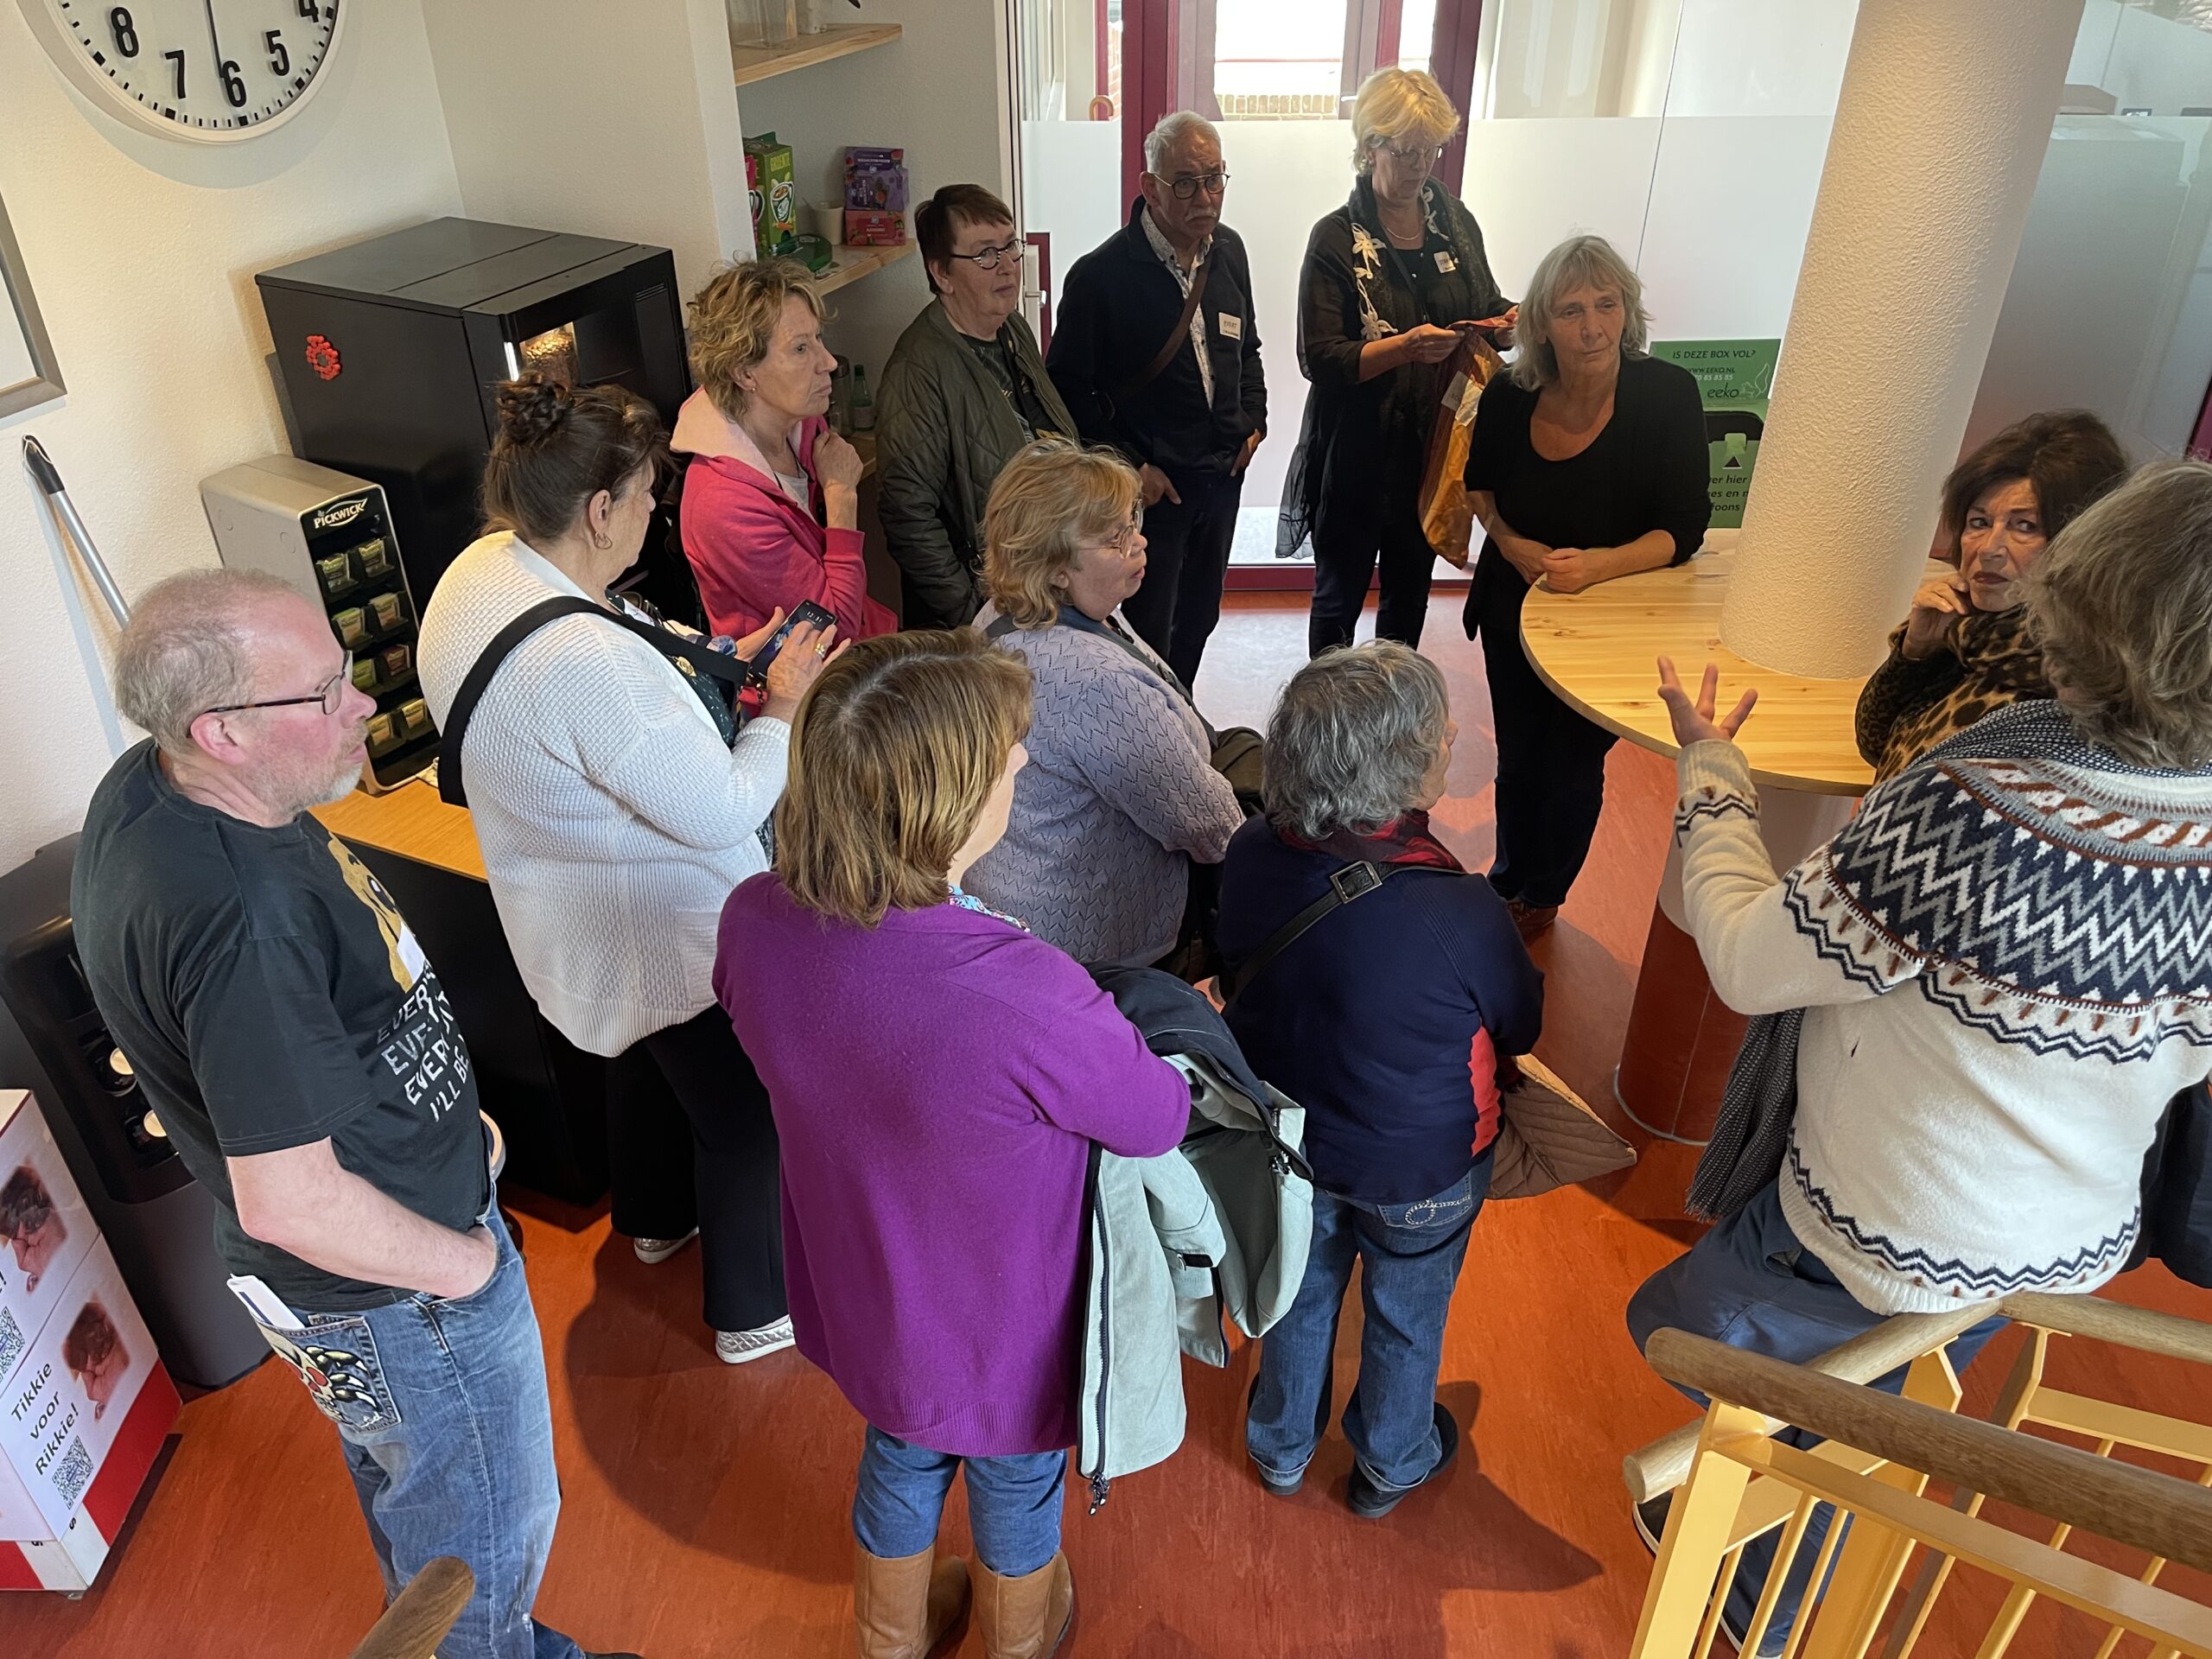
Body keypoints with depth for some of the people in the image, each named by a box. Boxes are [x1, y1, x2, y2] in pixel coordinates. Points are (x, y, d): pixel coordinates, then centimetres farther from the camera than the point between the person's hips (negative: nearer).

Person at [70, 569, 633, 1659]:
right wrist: (461, 1262, -16)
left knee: (403, 1486, 33)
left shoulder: (147, 787, -7)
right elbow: (290, 1203, -33)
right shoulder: (241, 922, -39)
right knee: (488, 1532, 16)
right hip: (390, 1289, -10)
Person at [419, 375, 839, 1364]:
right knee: (743, 1116, 14)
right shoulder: (588, 660, -39)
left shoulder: (478, 571, -9)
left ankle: (654, 1221, 60)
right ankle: (754, 1311, 36)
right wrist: (784, 709, -16)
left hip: (580, 923, 10)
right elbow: (722, 812, -30)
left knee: (649, 1061, 34)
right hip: (671, 938, -10)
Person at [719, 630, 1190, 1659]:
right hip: (1003, 1337, -4)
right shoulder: (1032, 1001, -43)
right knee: (1017, 1492, 30)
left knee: (898, 1459, 35)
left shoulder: (754, 923, -24)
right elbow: (1162, 1121, -22)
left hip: (860, 1302, 5)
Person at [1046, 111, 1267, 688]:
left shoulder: (1229, 251, 4)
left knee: (1199, 616, 20)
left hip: (1222, 474, 7)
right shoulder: (1101, 275, -17)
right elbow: (1069, 386, -12)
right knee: (1150, 630, 3)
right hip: (1151, 485, -6)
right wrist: (1129, 465, -15)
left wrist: (1254, 420, 5)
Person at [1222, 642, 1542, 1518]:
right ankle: (1391, 1464, 55)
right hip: (1418, 1168, -3)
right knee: (1406, 1320, 27)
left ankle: (1281, 1446, 57)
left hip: (1286, 1143, 4)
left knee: (1299, 1295, 30)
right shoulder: (1459, 913, -38)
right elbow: (1521, 1025, -16)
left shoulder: (1251, 854, -24)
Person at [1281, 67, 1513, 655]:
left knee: (1410, 592, 19)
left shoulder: (1455, 222, 5)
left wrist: (1508, 321, -7)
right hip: (1357, 450, -5)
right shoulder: (1337, 239, -10)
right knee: (1339, 595, 8)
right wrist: (1404, 347, -32)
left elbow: (1486, 309, 17)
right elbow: (1320, 360, -17)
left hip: (1434, 444, 5)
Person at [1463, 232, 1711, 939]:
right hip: (1513, 605, 3)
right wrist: (1509, 542, -11)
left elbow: (1683, 529, -16)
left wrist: (1597, 564, -31)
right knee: (1518, 756, 19)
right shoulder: (1511, 395, -13)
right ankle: (1510, 880, 44)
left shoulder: (1668, 396, -20)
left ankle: (1543, 895, 38)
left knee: (1573, 765, 12)